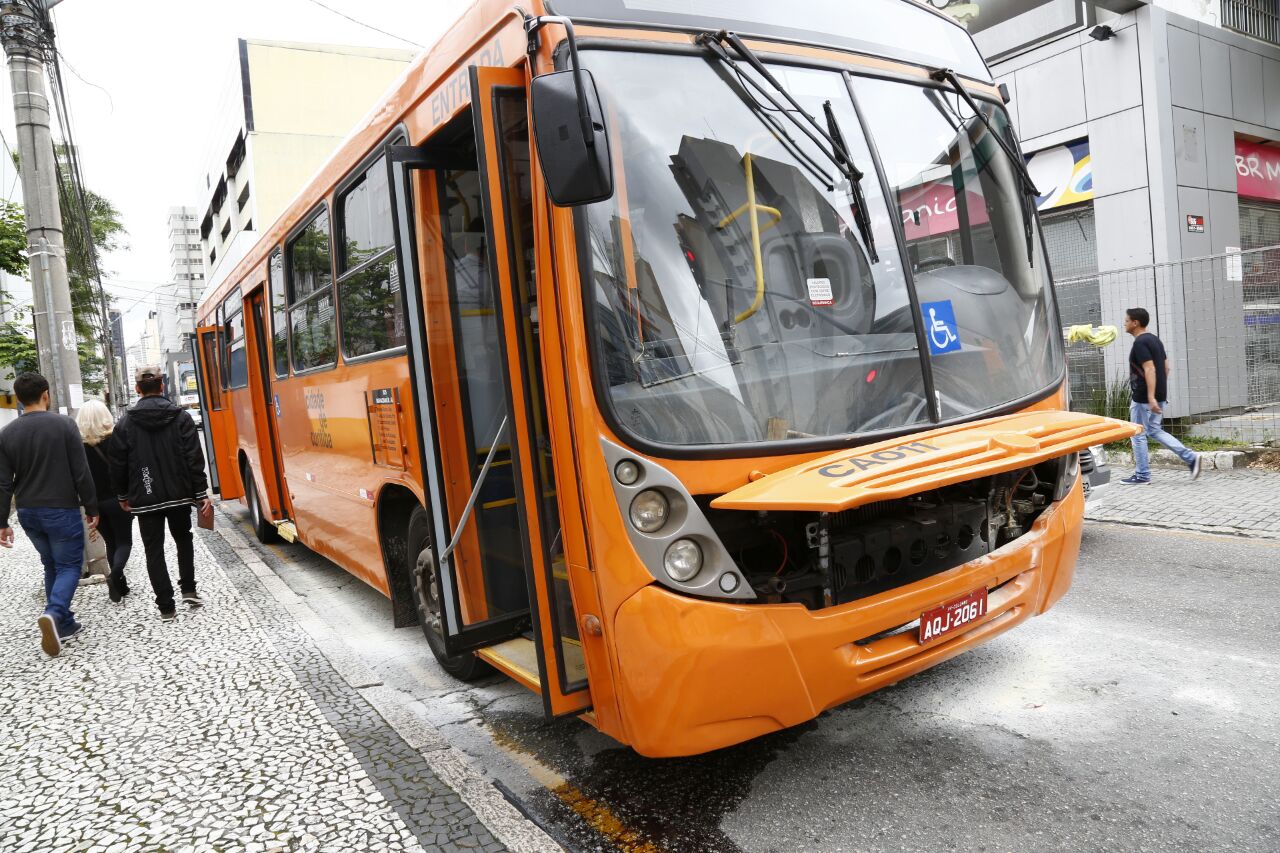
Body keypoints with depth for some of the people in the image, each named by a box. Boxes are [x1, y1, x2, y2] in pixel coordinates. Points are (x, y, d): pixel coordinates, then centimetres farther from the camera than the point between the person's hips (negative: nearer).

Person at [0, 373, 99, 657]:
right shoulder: (64, 424, -11)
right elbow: (82, 473, -11)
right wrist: (92, 509, -3)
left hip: (28, 513, 5)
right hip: (61, 510, -5)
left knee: (52, 566, 17)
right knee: (69, 565, 4)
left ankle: (64, 624, 19)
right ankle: (54, 613, -21)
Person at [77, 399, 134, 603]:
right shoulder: (114, 438, -9)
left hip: (94, 502, 3)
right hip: (117, 499, -3)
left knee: (111, 543, 16)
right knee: (124, 542, 7)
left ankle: (120, 584, 14)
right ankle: (115, 576, -18)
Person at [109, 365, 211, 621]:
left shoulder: (125, 424, -2)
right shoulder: (180, 418, -4)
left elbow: (118, 464, 2)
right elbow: (194, 459, -8)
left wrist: (122, 495, 15)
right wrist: (201, 493, -4)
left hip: (145, 499, 0)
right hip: (179, 494, 1)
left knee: (154, 551, 6)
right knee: (183, 539, 22)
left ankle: (166, 607, 5)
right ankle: (188, 589, 14)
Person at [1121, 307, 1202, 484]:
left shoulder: (1140, 343, -17)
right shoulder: (1154, 339, 13)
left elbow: (1150, 369, -25)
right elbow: (1166, 367, 17)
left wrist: (1151, 397, -28)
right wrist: (1162, 392, 23)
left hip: (1143, 398, -9)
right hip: (1160, 395, 9)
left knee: (1138, 435, 2)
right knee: (1154, 431, 18)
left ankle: (1142, 475, 9)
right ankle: (1190, 457, 9)